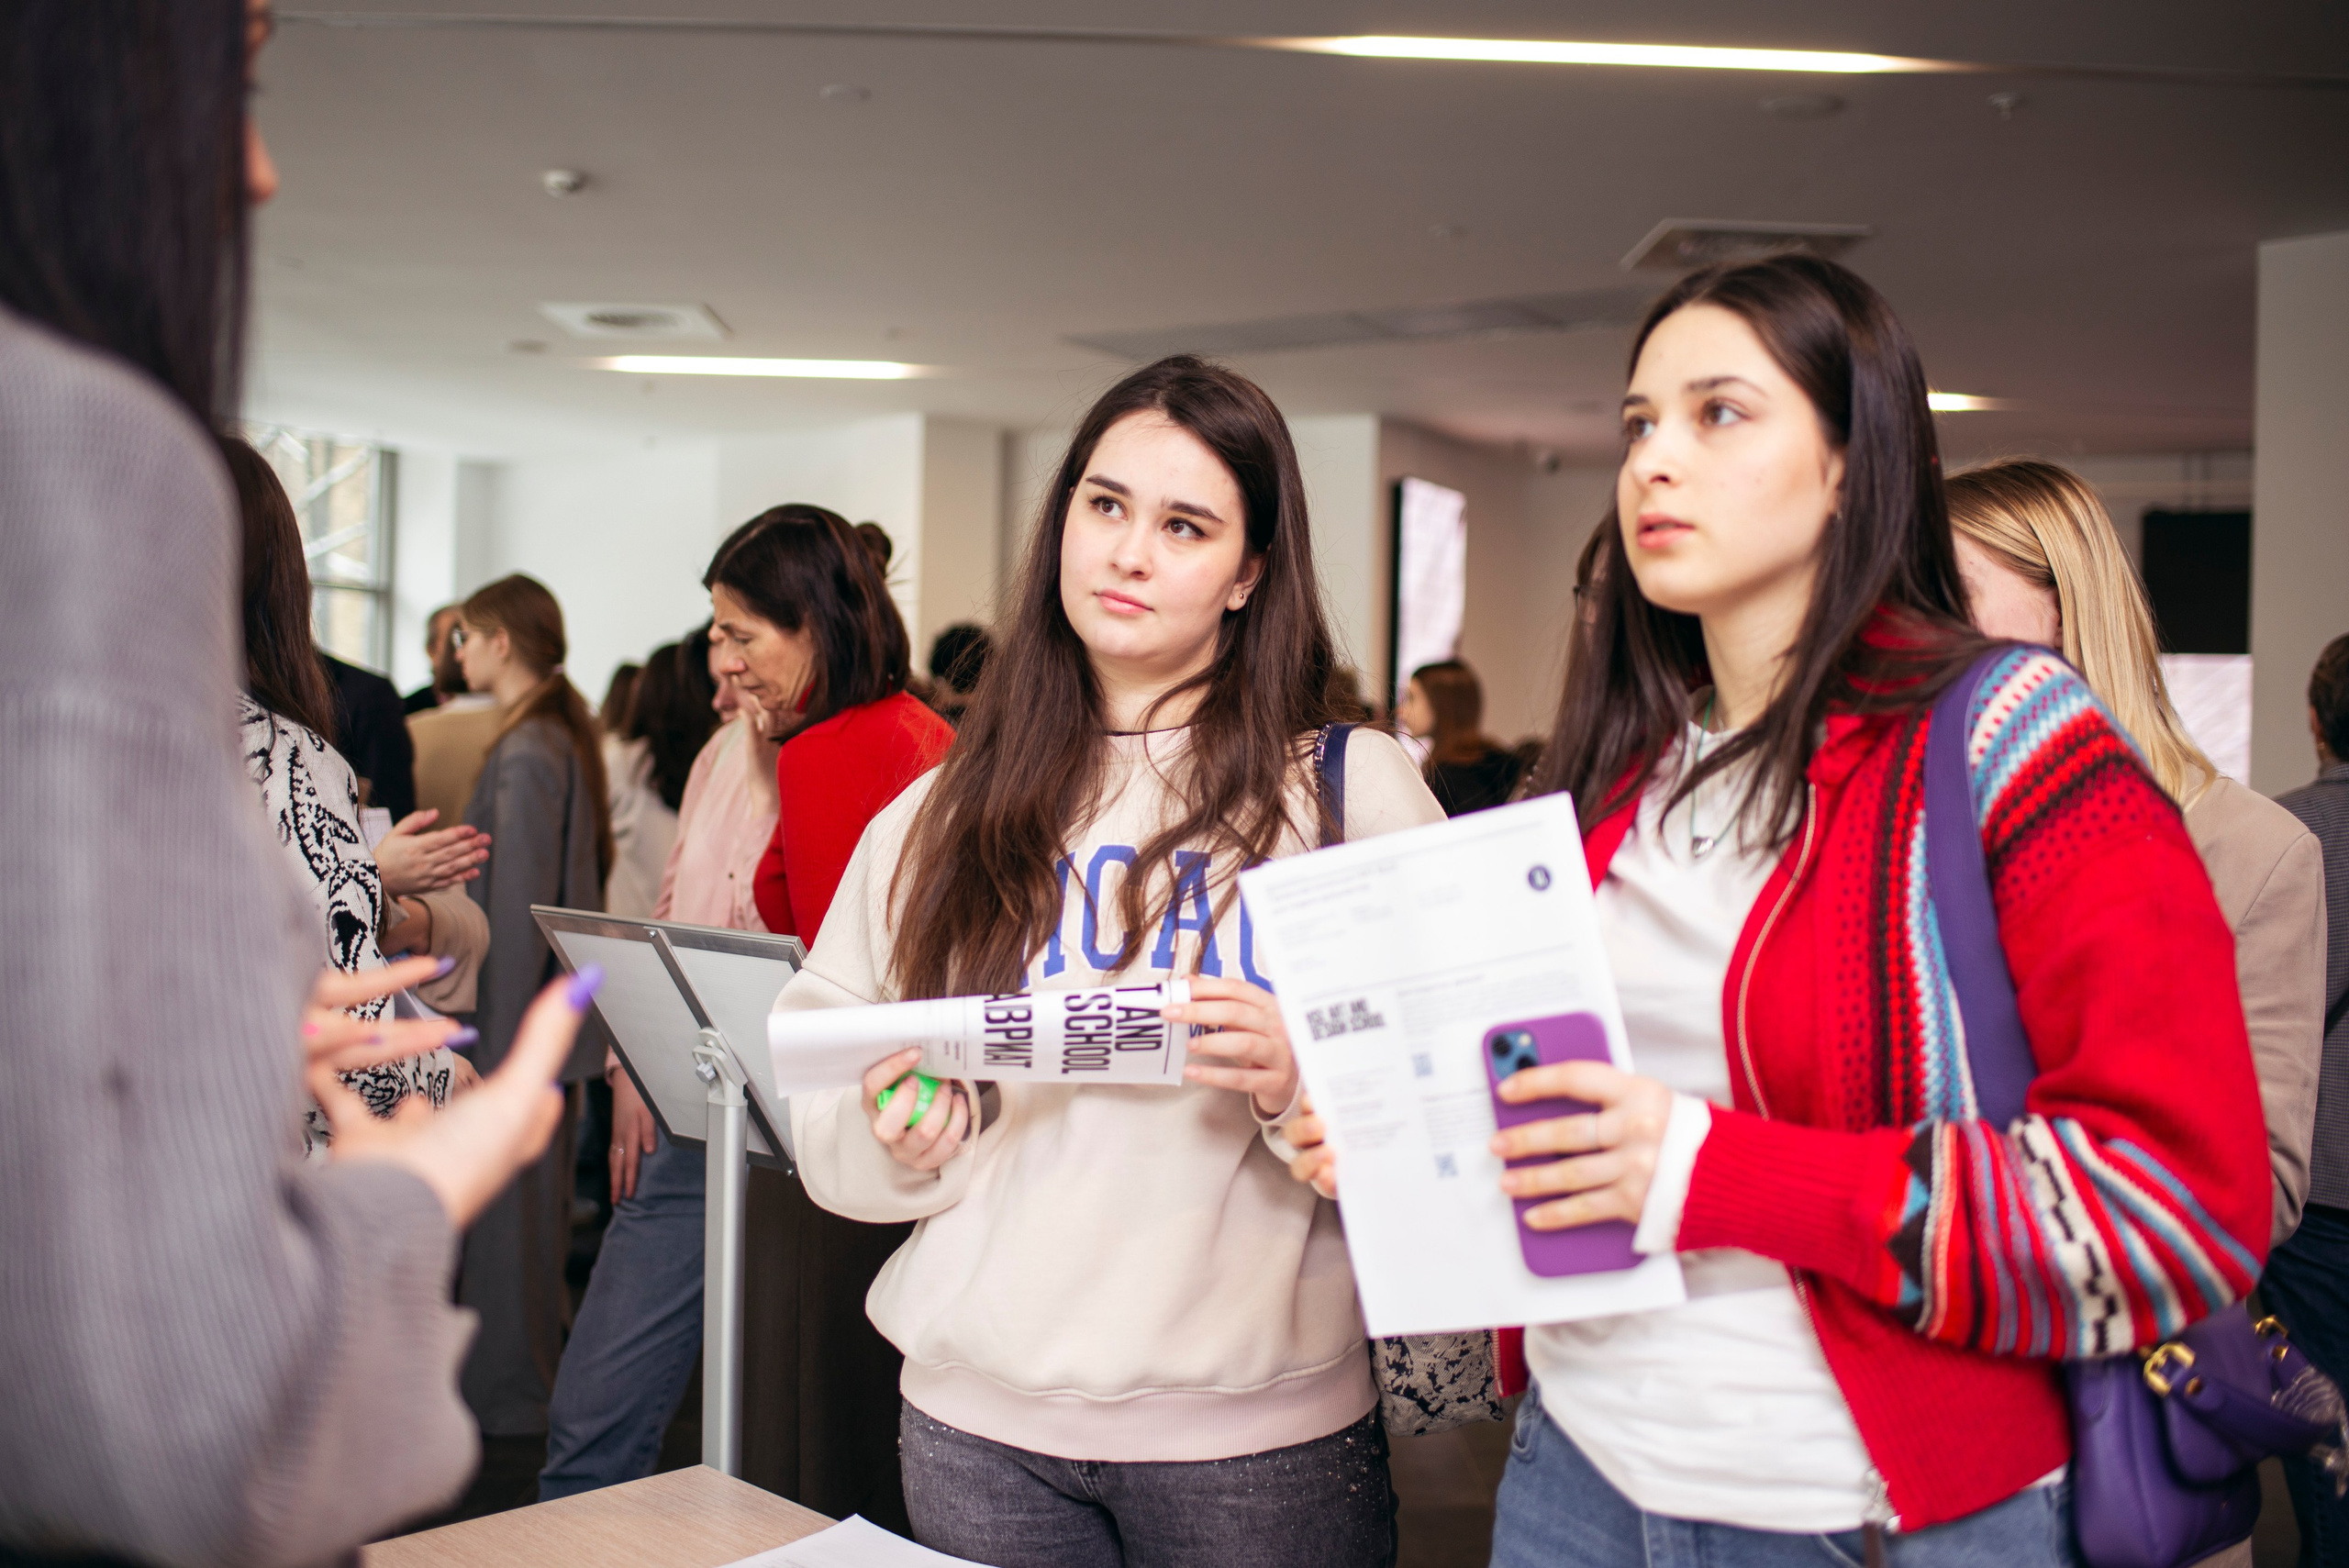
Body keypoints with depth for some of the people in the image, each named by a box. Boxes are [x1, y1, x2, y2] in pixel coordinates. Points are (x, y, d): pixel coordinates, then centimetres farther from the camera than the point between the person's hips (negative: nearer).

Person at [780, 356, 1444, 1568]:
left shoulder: (1352, 785, -2)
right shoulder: (947, 813, 7)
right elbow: (811, 1051, 11)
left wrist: (1310, 1087, -22)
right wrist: (894, 1140, -9)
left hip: (1256, 1429, -2)